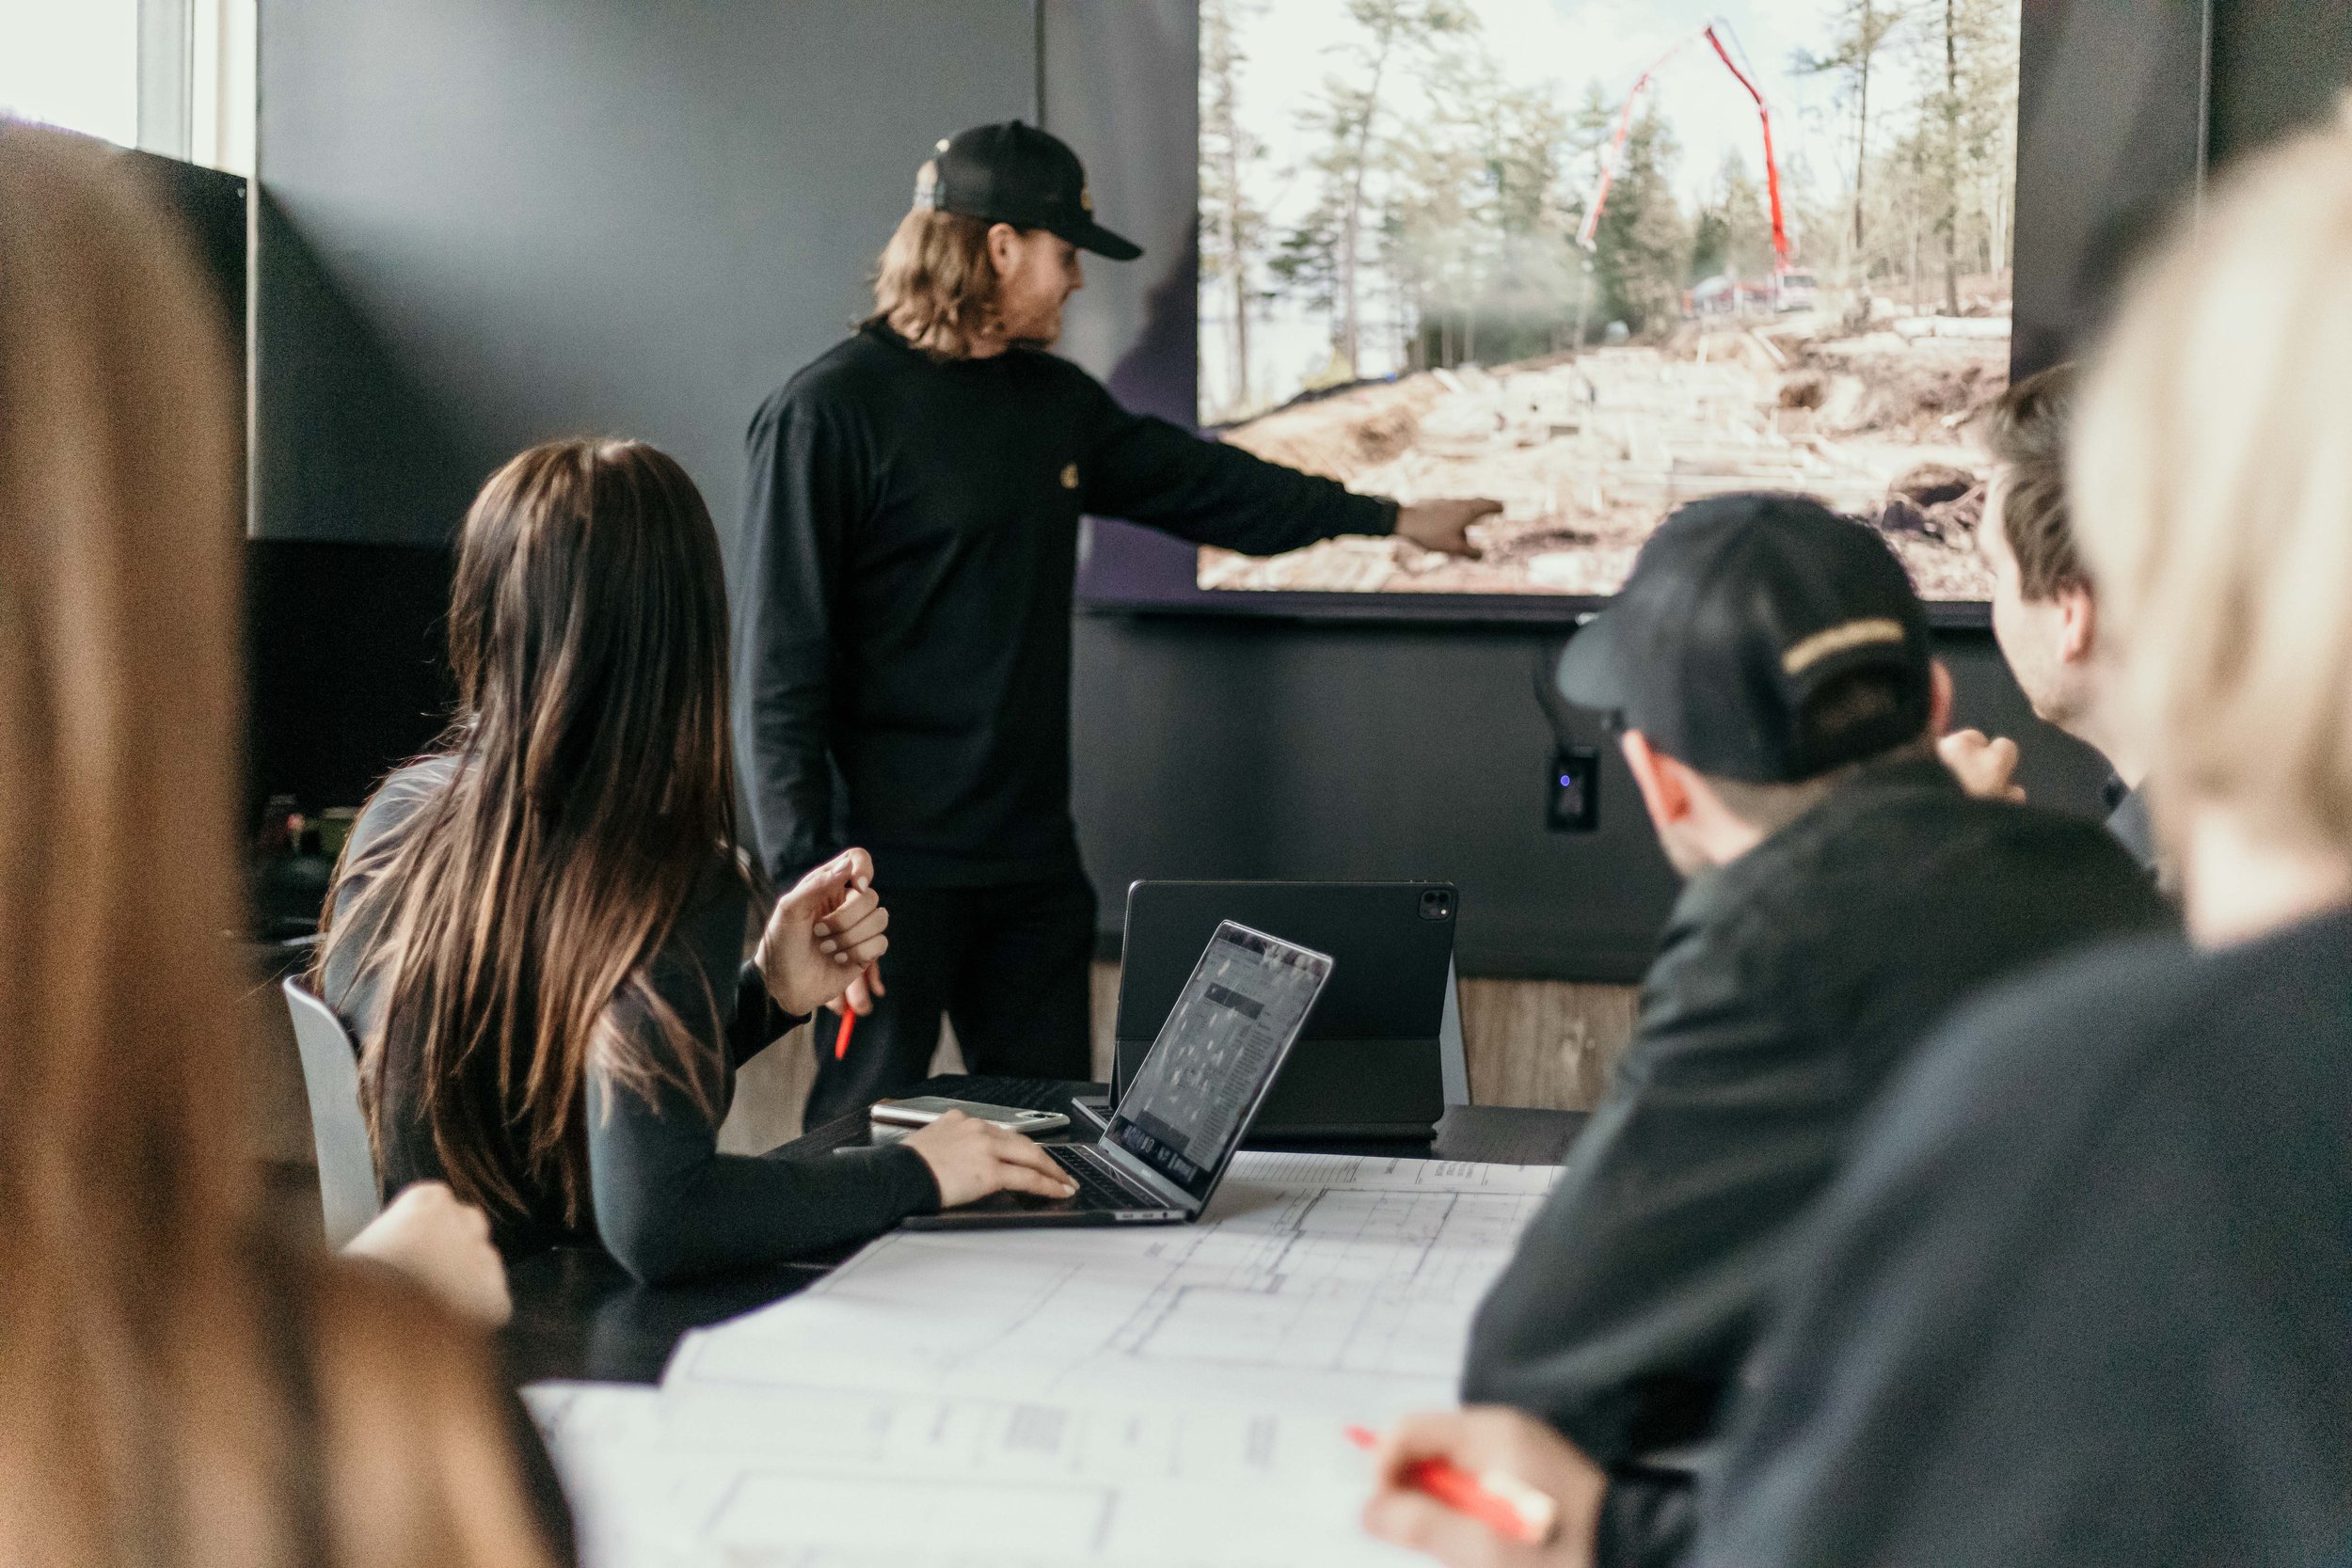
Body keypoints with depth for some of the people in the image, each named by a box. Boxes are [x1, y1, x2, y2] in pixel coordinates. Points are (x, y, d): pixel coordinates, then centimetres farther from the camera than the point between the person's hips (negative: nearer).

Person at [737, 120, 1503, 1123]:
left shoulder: (1052, 401, 13)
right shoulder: (831, 413, -10)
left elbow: (1200, 484, 27)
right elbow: (780, 673, -13)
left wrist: (1390, 517, 33)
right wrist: (807, 885, -18)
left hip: (1035, 863, 7)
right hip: (895, 873, -7)